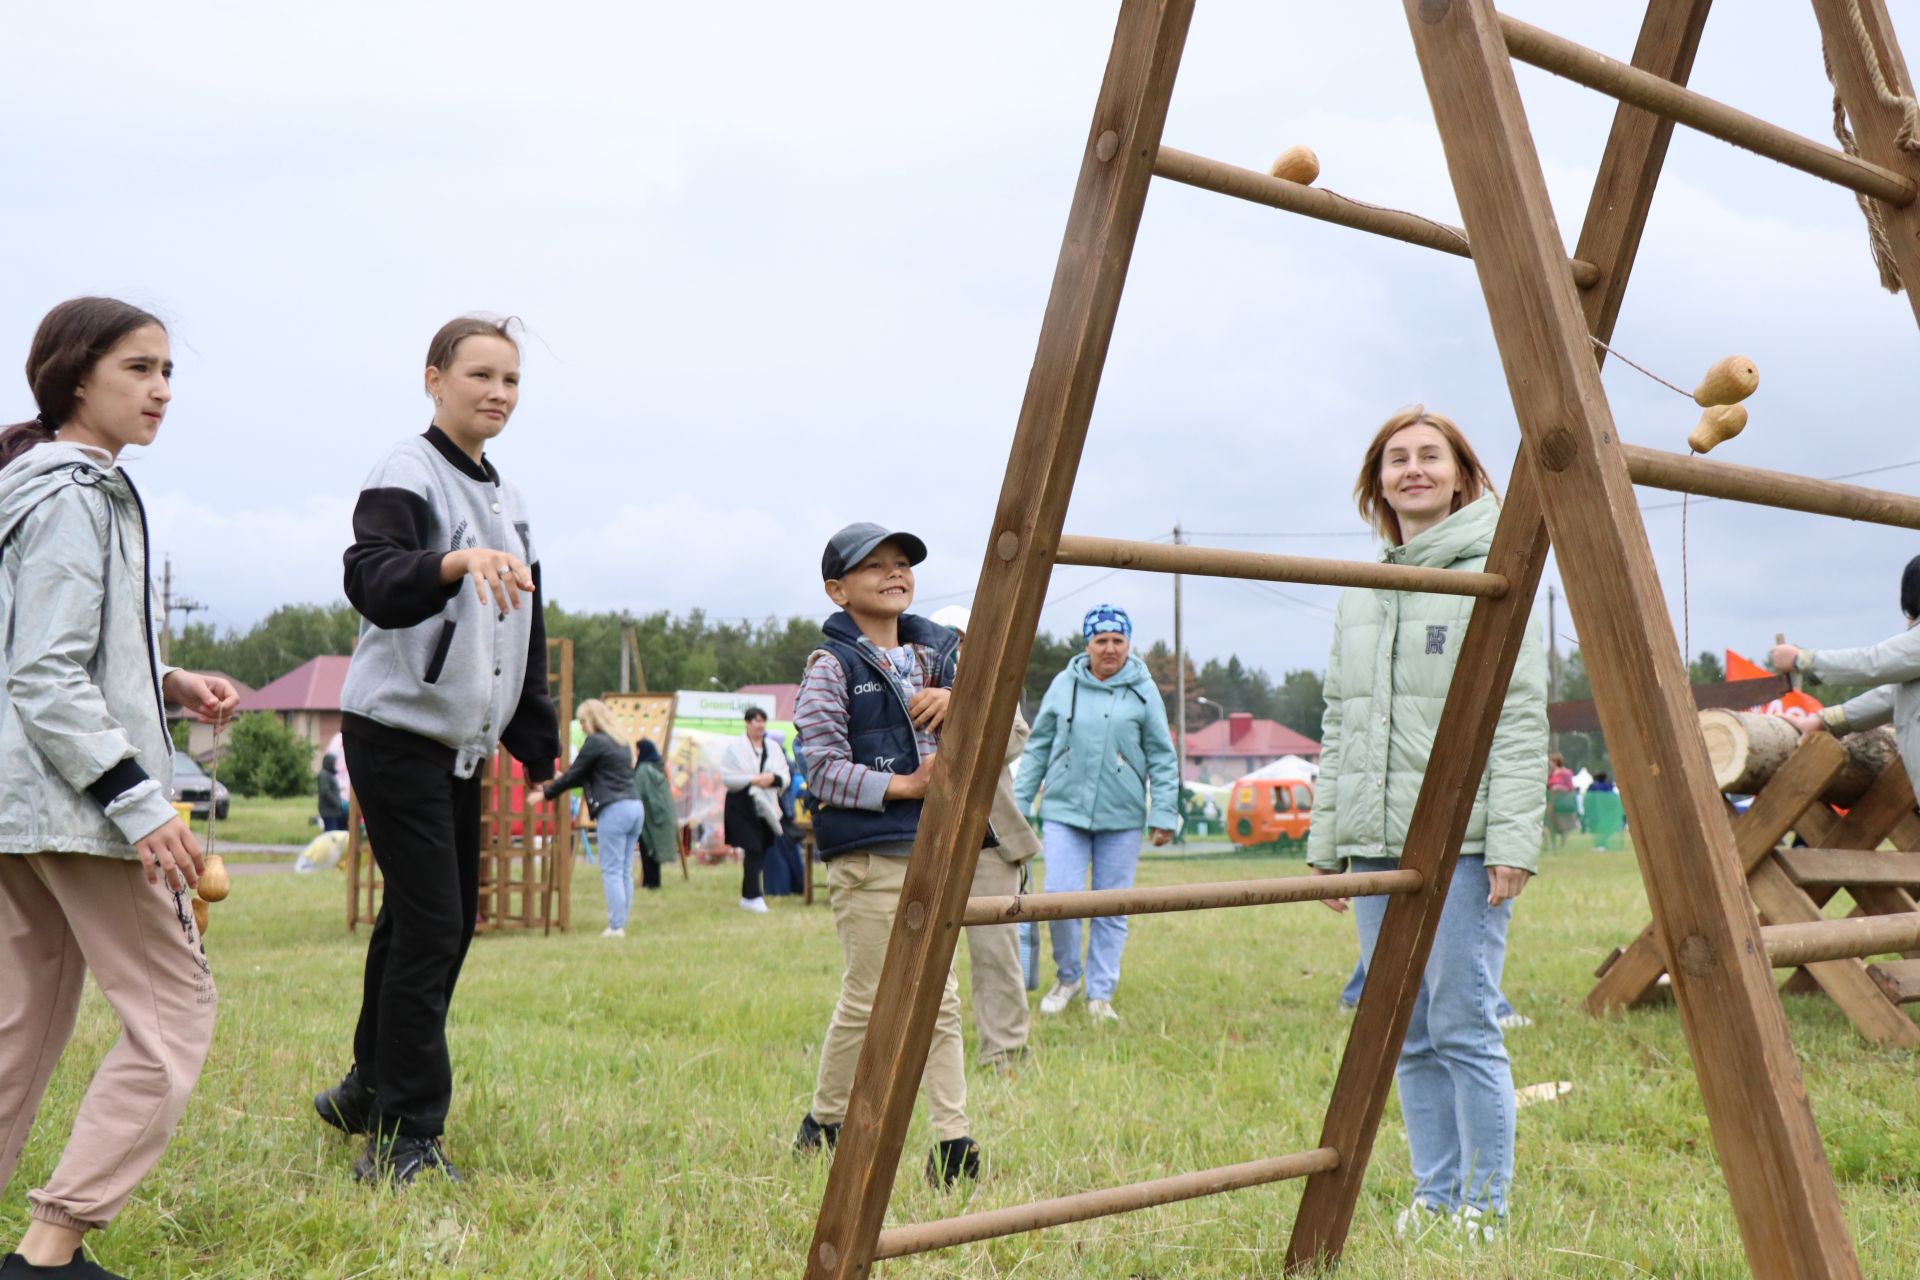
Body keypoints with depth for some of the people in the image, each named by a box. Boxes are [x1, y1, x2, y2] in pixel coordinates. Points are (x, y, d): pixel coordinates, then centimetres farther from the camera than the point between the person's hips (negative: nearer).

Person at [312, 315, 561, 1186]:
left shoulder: (505, 499, 16)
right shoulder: (407, 476, -10)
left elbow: (526, 637, 22)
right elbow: (373, 583, -28)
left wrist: (537, 744, 19)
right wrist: (458, 561, -46)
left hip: (463, 744, 9)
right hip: (398, 732, -9)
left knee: (447, 923, 13)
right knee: (429, 924, -12)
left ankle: (370, 1088, 31)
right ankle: (403, 1138, -5)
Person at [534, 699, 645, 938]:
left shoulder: (595, 742, -5)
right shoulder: (620, 744, 20)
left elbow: (573, 775, -1)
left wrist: (546, 793, 11)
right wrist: (552, 787, 32)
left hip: (614, 810, -8)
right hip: (635, 808, 8)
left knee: (611, 871, -6)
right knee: (625, 871, 8)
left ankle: (616, 926, -8)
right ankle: (620, 924, 9)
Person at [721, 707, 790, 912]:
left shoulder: (774, 748, 12)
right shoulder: (735, 747, -1)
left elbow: (785, 777, 9)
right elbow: (726, 776, -8)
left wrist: (773, 778, -14)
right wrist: (753, 780, -16)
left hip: (766, 806, 5)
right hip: (741, 805, -5)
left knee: (760, 851, 7)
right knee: (753, 849, -13)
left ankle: (748, 895, 18)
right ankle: (753, 897, -12)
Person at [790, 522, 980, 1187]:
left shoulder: (933, 653, 13)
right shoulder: (831, 666, -3)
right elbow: (823, 769, -11)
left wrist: (957, 700, -3)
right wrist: (902, 786, -17)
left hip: (930, 851, 6)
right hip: (866, 855, -6)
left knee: (938, 997, 5)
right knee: (868, 998, 1)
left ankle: (953, 1138, 7)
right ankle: (823, 1125, 19)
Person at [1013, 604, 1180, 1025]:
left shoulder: (1143, 690, 3)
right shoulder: (1064, 685, 6)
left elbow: (1162, 758, 5)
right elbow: (1038, 747, 12)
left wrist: (1164, 813, -1)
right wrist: (1019, 802, 8)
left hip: (1121, 817, 0)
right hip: (1064, 810, 0)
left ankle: (1100, 995, 14)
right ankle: (1067, 977, 15)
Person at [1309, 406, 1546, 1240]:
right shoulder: (1359, 595, 16)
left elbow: (1520, 719, -8)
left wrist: (1512, 840, -15)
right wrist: (1325, 840, 13)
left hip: (1462, 838, -6)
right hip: (1377, 844, 6)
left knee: (1464, 1026, -6)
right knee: (1407, 1034, 9)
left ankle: (1486, 1209, 4)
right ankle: (1433, 1197, 18)